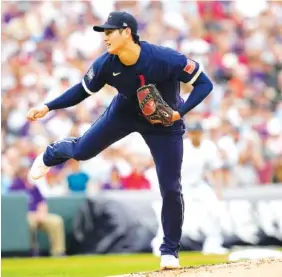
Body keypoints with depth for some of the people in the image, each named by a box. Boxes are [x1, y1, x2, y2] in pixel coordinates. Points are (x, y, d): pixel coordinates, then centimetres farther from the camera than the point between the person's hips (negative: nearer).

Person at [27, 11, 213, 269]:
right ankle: (51, 154, 48)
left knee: (170, 188, -5)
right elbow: (82, 90, -6)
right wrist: (48, 107, -16)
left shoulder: (164, 59, -36)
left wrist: (178, 113, -38)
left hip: (165, 123, -3)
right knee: (81, 150, 9)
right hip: (125, 113, 3)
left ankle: (170, 251, 14)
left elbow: (204, 83, -28)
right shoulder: (106, 64, -23)